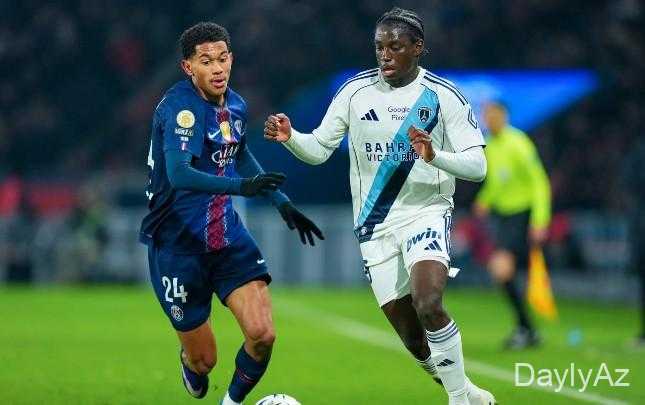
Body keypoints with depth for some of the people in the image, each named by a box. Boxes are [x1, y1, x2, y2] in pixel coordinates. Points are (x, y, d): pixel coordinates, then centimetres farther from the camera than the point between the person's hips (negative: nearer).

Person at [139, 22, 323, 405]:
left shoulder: (235, 105, 4)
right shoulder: (180, 107, -20)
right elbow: (179, 174, -35)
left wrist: (283, 202, 23)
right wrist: (241, 186, -47)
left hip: (227, 235, 5)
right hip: (178, 243, -5)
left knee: (262, 334, -15)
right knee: (204, 359, 4)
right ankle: (190, 365, 43)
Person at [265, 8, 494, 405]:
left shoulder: (444, 96, -6)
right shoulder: (356, 91, 2)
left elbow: (477, 165, -10)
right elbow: (319, 149, 7)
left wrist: (435, 156, -29)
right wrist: (290, 137, -13)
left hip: (426, 213, -3)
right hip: (376, 223, 3)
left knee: (428, 305, -28)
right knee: (414, 339, 1)